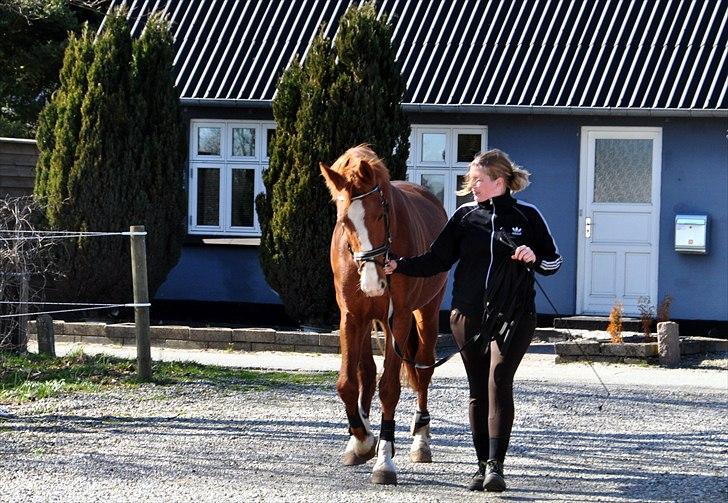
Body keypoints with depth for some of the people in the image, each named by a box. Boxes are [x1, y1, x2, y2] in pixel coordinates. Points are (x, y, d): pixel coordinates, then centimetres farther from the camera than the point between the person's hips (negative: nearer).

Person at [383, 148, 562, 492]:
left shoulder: (526, 216, 1)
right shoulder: (465, 217, 7)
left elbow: (554, 261, 7)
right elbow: (436, 260, 6)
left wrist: (534, 258, -14)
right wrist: (399, 267, -7)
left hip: (513, 315, -3)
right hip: (469, 316, 3)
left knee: (499, 383, -16)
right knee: (478, 390, 7)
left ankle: (495, 466, -18)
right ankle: (483, 467, 15)